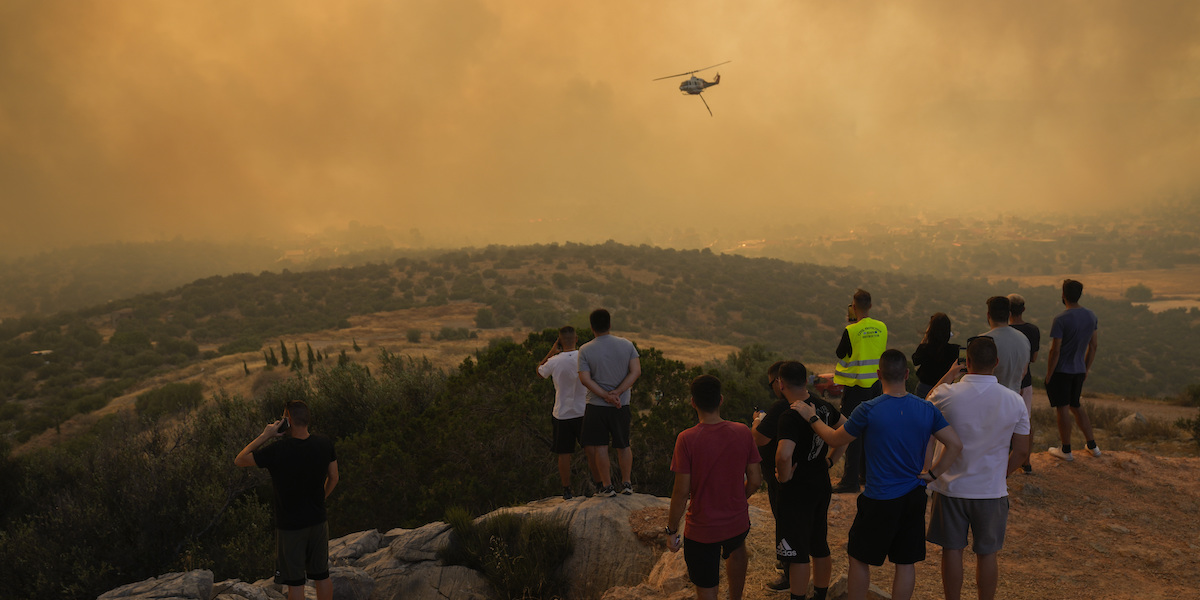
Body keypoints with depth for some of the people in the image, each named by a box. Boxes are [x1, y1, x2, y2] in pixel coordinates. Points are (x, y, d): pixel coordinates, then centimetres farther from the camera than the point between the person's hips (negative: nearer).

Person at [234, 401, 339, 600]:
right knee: (321, 575, 18)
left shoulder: (277, 451, -24)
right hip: (317, 521, 4)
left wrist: (265, 436, -9)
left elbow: (239, 460, -10)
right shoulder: (324, 444, -9)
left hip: (290, 526, -4)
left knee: (295, 581, 9)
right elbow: (333, 478, 3)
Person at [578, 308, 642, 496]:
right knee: (623, 445, 16)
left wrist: (606, 396, -15)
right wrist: (617, 393, -12)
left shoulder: (585, 350, -8)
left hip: (596, 405, -2)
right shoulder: (626, 344, -1)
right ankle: (626, 484, 22)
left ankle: (606, 486, 11)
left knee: (600, 446, 6)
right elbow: (636, 371, -7)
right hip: (622, 405, 3)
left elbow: (585, 379, -15)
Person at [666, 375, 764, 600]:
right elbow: (755, 480, -3)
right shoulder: (742, 432, -9)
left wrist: (672, 530, -5)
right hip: (737, 521, 4)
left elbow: (682, 491, -18)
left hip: (701, 529, -4)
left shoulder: (687, 439, -20)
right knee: (736, 550, 37)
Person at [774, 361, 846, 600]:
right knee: (820, 548, 20)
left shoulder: (791, 416, -25)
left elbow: (784, 455, -39)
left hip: (797, 491, -8)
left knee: (797, 554, 4)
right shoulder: (823, 406, 1)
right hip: (822, 486, 8)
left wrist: (784, 476, -19)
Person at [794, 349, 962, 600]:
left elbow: (835, 439, -4)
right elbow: (955, 445, -3)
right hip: (914, 496, 4)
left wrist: (811, 418, 9)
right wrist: (933, 473, 4)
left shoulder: (869, 410, -17)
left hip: (881, 500, -4)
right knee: (906, 562, 14)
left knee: (859, 559, 12)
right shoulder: (926, 409, -5)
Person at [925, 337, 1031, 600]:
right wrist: (1000, 474, 12)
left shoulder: (947, 394, -17)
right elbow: (1022, 453, -4)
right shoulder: (1014, 401, -10)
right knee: (987, 553, 15)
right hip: (991, 490, 1)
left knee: (952, 550, 12)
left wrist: (949, 374, 13)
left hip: (951, 488, -1)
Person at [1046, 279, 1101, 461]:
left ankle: (1066, 450, 13)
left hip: (1060, 371, -7)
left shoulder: (1061, 319, -19)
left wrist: (1048, 376, -10)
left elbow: (1055, 351, -18)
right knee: (1076, 406, 21)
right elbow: (1094, 345, 10)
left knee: (1062, 408, 4)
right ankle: (1092, 445, 25)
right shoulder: (1091, 316, 2)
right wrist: (1086, 370, 20)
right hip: (1078, 370, 7)